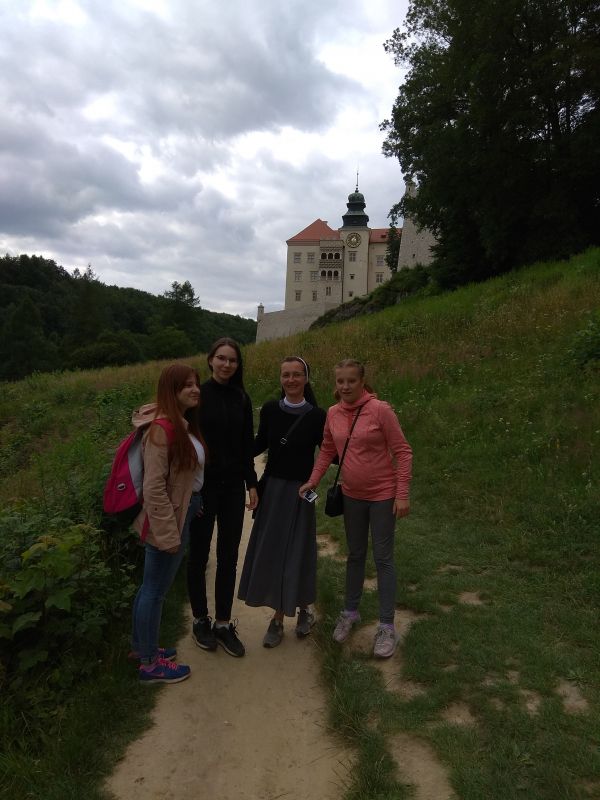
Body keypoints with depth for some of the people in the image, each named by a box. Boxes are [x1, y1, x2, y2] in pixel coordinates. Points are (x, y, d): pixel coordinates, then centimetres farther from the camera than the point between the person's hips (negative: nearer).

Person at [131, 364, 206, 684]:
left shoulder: (184, 424, 5)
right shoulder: (161, 429, -22)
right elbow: (154, 488, -23)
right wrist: (169, 533, -21)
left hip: (183, 515, 9)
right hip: (168, 521, -9)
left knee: (151, 586, 22)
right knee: (156, 589, 7)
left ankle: (141, 646, 39)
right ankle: (150, 664, 23)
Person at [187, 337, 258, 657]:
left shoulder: (241, 399, 5)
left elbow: (247, 445, 9)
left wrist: (251, 483, 6)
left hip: (233, 486, 4)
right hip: (202, 485, -3)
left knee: (229, 555, 8)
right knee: (199, 553, 10)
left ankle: (223, 623, 22)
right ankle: (200, 619, 27)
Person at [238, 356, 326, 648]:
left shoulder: (317, 415, -8)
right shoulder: (270, 409, -2)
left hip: (300, 492, -2)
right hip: (272, 488, 2)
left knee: (296, 552, 7)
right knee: (270, 552, 7)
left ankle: (303, 608, 34)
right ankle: (278, 617, 24)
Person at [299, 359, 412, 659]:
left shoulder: (380, 409, -17)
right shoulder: (333, 414, -2)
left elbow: (403, 452, -14)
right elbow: (327, 451, 10)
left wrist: (402, 494, -17)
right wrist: (313, 481, -2)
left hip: (383, 495, -4)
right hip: (352, 495, 5)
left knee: (383, 558, 3)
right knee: (355, 555, 18)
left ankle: (386, 627, 17)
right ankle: (350, 612, 35)